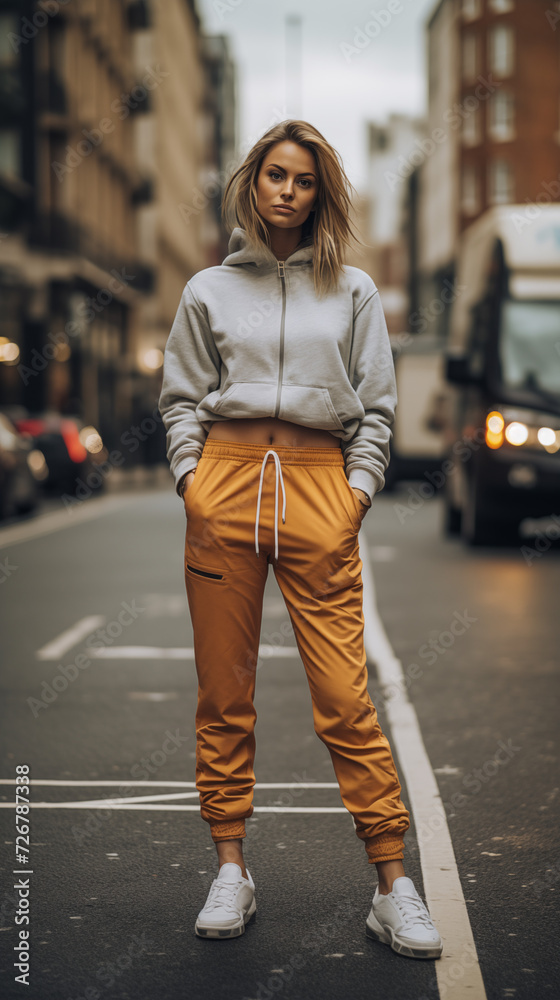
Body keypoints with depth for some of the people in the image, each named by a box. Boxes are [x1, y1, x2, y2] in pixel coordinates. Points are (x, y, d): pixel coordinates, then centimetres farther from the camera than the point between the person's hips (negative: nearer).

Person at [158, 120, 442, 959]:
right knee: (224, 693, 3)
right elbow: (181, 397, 15)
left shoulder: (353, 291, 12)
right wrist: (193, 479, 1)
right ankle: (231, 871, 13)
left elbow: (377, 406, 12)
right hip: (225, 485, 2)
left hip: (320, 490, -1)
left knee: (346, 696, -6)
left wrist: (360, 491, 0)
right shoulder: (209, 291, 13)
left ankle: (394, 887, 0)